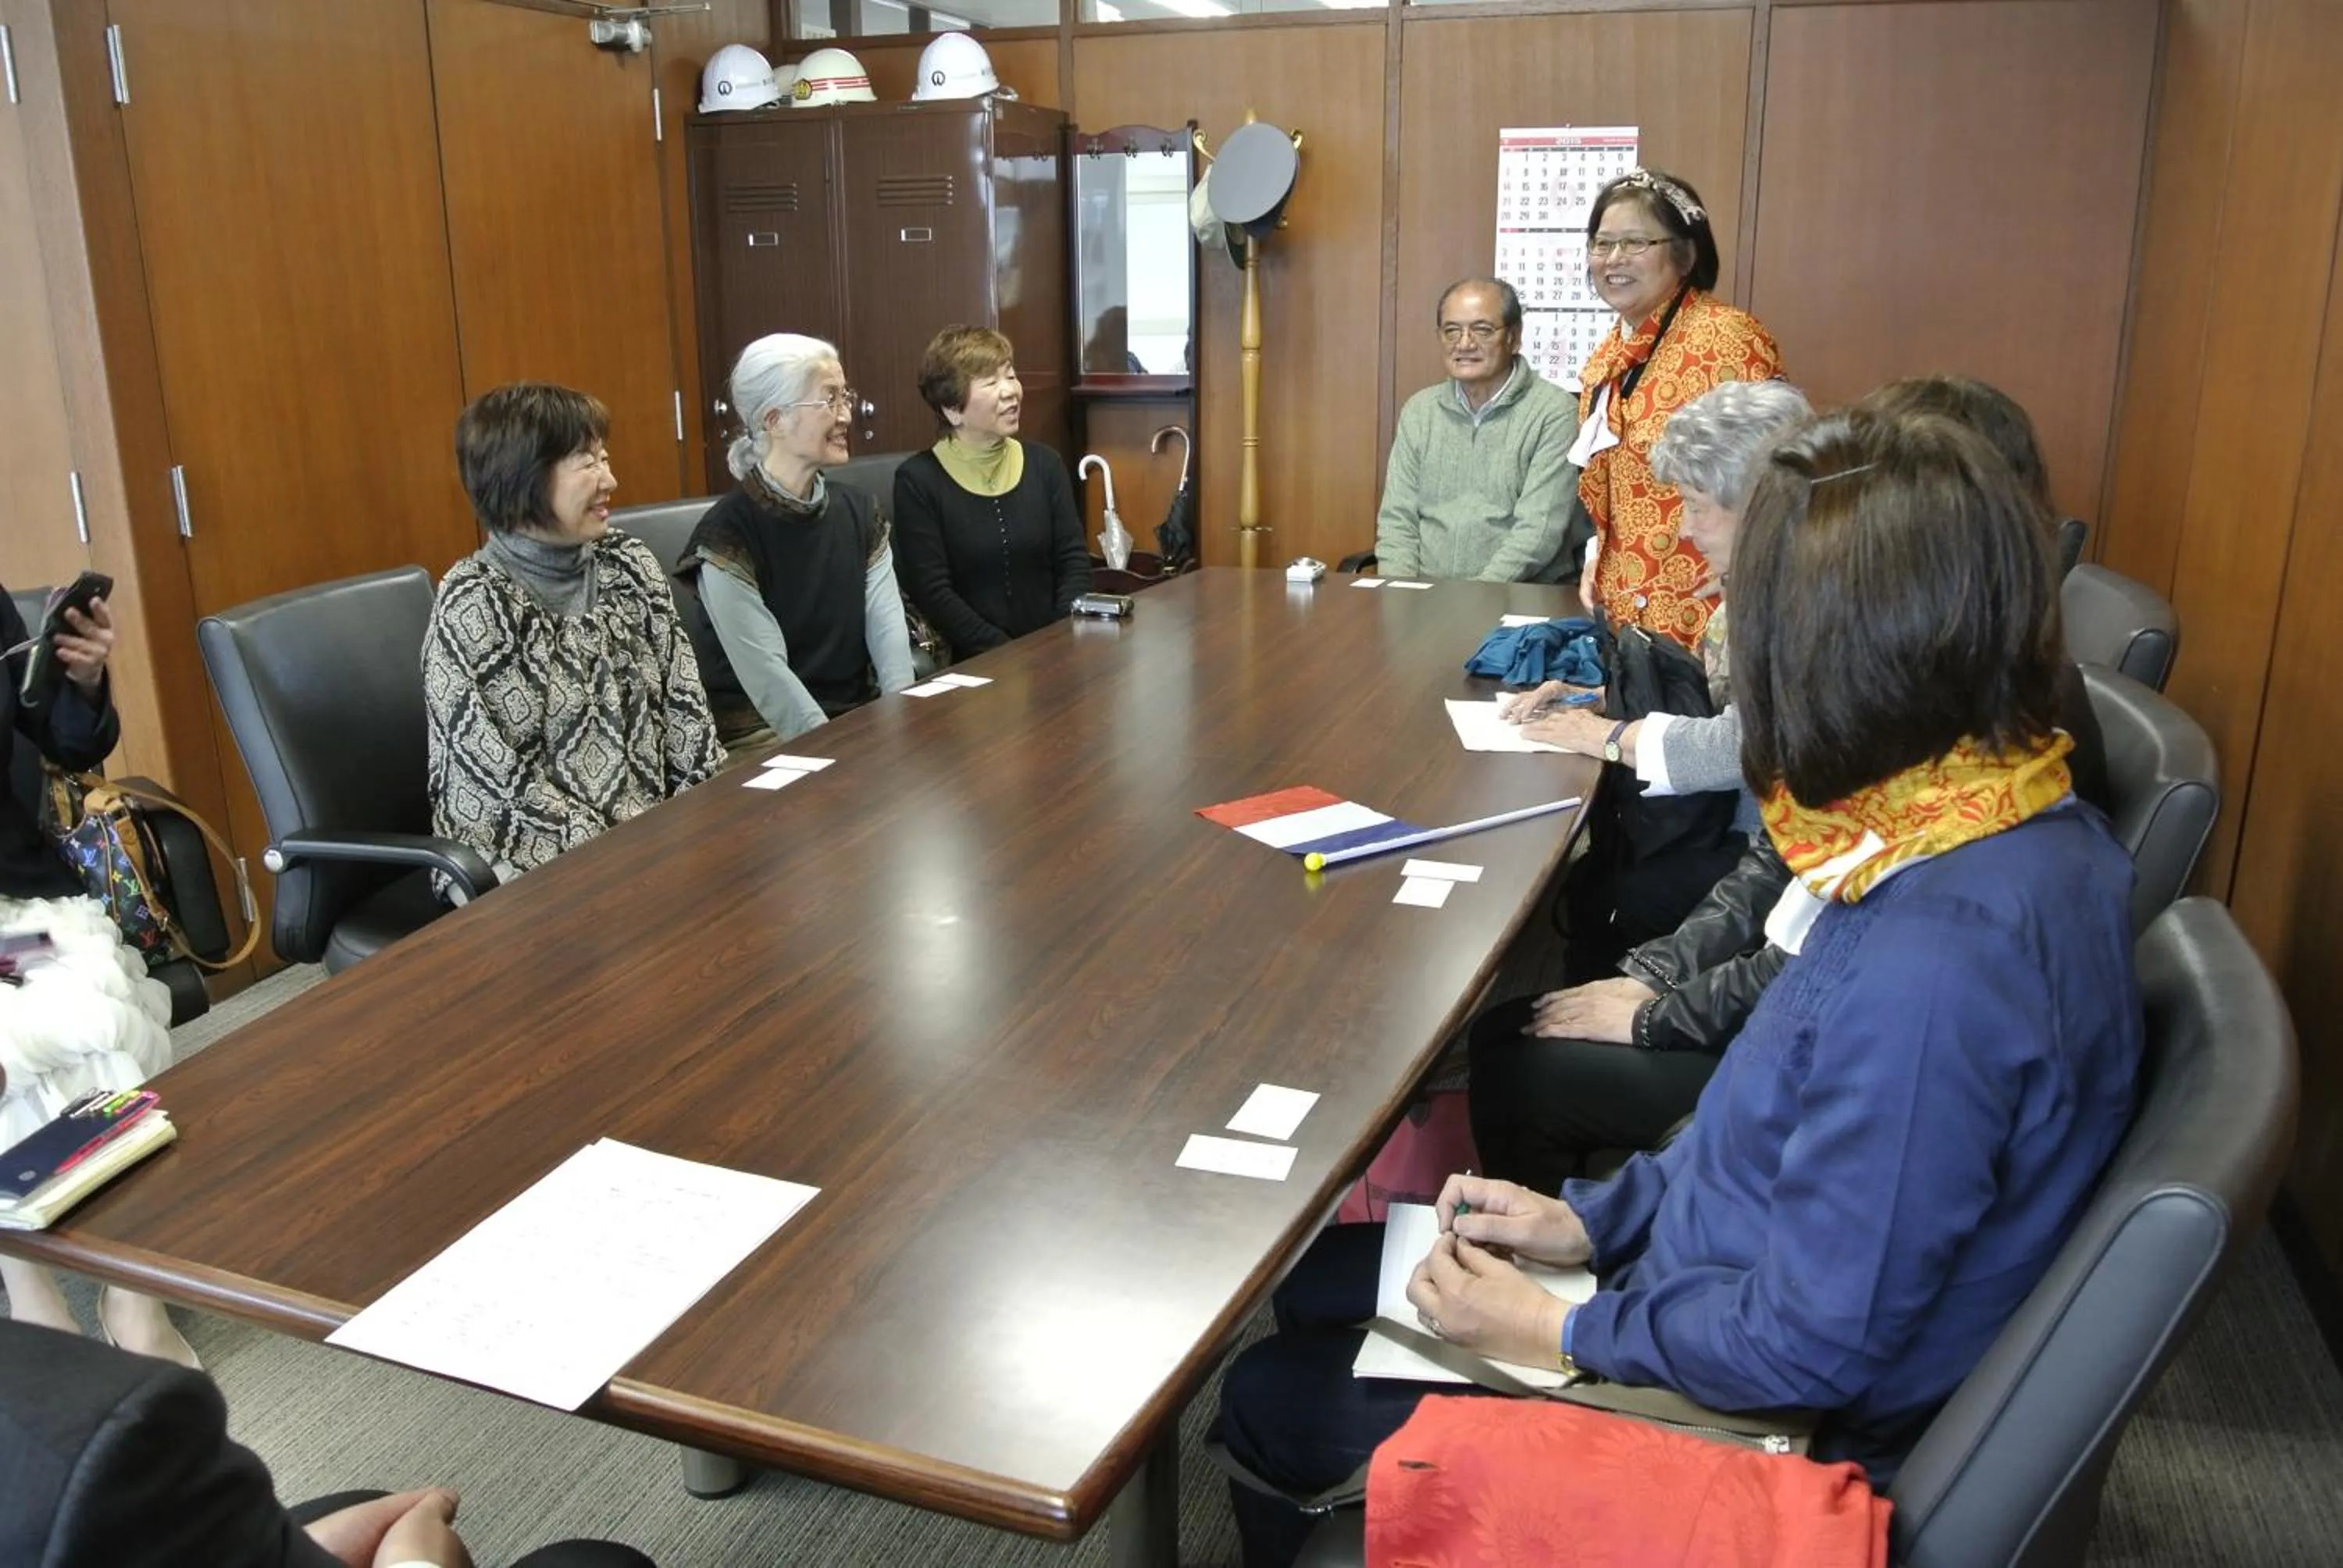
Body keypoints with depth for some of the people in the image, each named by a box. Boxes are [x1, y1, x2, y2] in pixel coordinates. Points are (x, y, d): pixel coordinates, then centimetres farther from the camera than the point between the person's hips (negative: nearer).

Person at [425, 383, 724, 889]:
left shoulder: (629, 564, 4)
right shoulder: (473, 606, -13)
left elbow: (685, 709, 4)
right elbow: (509, 781, -15)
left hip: (656, 825, 6)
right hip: (531, 864, -6)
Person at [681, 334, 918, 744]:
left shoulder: (860, 511, 7)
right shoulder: (726, 537, -11)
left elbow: (887, 625, -3)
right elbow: (766, 673, -16)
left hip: (862, 717, 5)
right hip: (767, 734, -5)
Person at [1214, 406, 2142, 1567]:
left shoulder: (1934, 958, -35)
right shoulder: (2007, 829, -4)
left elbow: (1815, 1347, -28)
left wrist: (1561, 1334, -13)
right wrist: (1594, 1215, 4)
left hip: (1770, 1427, -9)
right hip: (1725, 1282, 9)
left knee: (1270, 1403, 3)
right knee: (1317, 1276, 17)